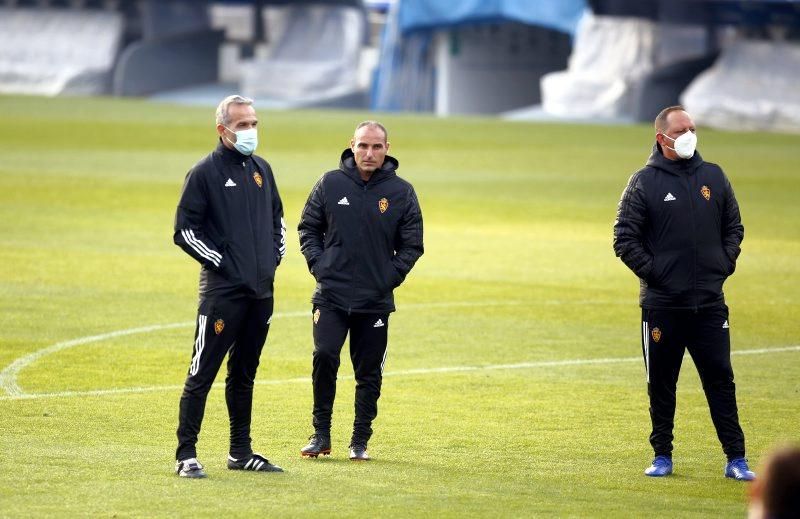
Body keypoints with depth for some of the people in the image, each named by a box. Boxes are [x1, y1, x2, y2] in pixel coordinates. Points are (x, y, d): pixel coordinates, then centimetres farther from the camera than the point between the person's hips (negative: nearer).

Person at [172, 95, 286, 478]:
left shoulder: (262, 170, 14)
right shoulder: (205, 173, -6)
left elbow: (278, 219, 27)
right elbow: (184, 230, -8)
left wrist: (275, 257, 13)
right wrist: (220, 261, -11)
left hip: (262, 290, 7)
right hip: (222, 289, -7)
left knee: (244, 374, 14)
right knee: (202, 373, -7)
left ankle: (241, 453, 21)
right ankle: (186, 456, -6)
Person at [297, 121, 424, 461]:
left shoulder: (401, 192, 1)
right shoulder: (330, 184, 2)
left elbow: (412, 244, 6)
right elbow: (308, 227, 11)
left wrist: (390, 277, -5)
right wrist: (317, 263, -2)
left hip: (376, 302, 0)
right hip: (331, 295, 0)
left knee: (369, 373, 5)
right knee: (324, 357, -14)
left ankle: (360, 441, 16)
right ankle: (321, 435, -2)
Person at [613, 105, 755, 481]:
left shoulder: (714, 177, 10)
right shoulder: (643, 182, -1)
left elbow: (734, 227, 19)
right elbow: (624, 238, -2)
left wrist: (725, 263, 5)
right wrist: (652, 272, -9)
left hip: (710, 302, 2)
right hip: (662, 304, -2)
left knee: (720, 379, 0)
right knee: (661, 384, 5)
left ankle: (736, 459, 2)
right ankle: (662, 456, 16)